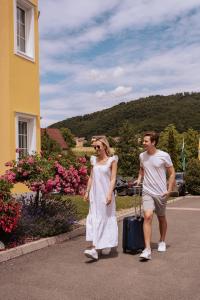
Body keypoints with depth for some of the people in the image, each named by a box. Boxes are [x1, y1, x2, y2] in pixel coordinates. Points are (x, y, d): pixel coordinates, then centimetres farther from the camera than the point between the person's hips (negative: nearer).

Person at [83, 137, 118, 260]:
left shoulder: (112, 160, -3)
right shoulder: (94, 160, 11)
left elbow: (113, 179, -8)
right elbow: (91, 177, 14)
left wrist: (110, 194, -17)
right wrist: (87, 192, 10)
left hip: (105, 194, -4)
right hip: (95, 194, 5)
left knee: (106, 219, 0)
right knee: (94, 219, 2)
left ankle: (107, 244, 5)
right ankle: (96, 248, 6)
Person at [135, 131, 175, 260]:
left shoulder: (164, 156, -9)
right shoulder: (142, 156, 3)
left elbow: (172, 173, -2)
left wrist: (169, 190, -8)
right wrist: (139, 179, 3)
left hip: (161, 193, -1)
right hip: (147, 192, 2)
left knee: (161, 218, 15)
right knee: (147, 217, -15)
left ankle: (162, 242, 39)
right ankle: (147, 250, -16)